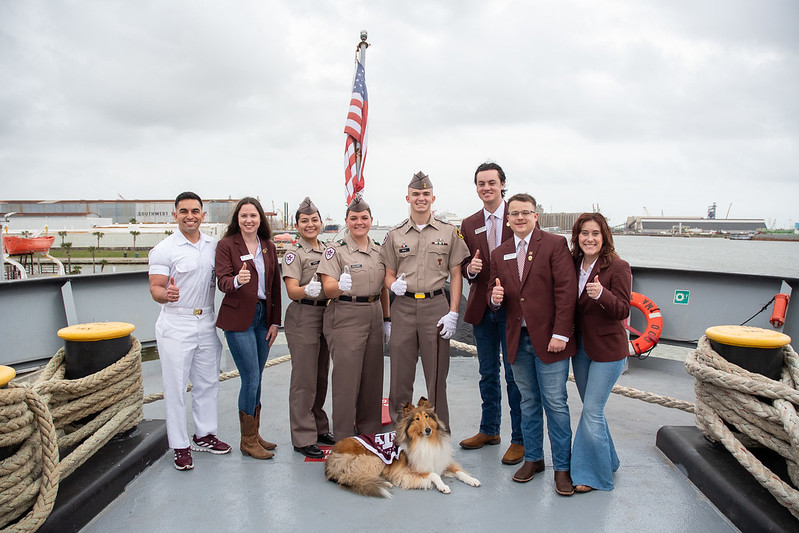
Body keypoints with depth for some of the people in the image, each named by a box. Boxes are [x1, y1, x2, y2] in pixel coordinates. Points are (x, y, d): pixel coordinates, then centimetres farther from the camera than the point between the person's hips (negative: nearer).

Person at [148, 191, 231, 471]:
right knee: (175, 386, 1)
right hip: (176, 324, -5)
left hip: (206, 322, 5)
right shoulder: (163, 249, -7)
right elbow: (155, 288, -11)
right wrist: (166, 294, -32)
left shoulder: (214, 245, 7)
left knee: (208, 382, 13)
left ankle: (203, 435, 28)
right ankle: (180, 445, 13)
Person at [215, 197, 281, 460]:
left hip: (263, 316, 5)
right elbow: (222, 281, -12)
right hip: (238, 319, -5)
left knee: (255, 379, 10)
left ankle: (254, 434, 23)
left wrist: (275, 321, 7)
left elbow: (275, 286, 11)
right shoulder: (227, 245, -3)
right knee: (251, 379, -5)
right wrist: (237, 281, -35)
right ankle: (247, 441, 10)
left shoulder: (269, 246, 11)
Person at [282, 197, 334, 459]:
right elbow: (292, 291, -17)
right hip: (303, 317, -7)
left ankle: (319, 428, 27)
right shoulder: (294, 254, -7)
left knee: (321, 377, 14)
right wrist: (308, 290, -37)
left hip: (326, 315, 7)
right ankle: (303, 438, 7)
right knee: (304, 379, -3)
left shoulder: (327, 251, 13)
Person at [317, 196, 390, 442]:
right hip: (345, 318, -5)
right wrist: (341, 286, -34)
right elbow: (328, 289, -13)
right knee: (346, 378, -3)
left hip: (374, 317, 6)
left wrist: (387, 319, 15)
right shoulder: (336, 249, -6)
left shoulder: (379, 249, 11)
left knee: (372, 376, 11)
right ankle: (344, 438, 9)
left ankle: (370, 432, 27)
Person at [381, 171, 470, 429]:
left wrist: (453, 313, -4)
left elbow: (455, 275, 5)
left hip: (436, 306, -1)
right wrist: (394, 284, -11)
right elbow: (389, 274, 14)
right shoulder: (395, 235, 10)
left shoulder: (449, 232, 5)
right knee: (400, 376, 6)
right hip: (403, 307, 2)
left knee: (436, 377, 5)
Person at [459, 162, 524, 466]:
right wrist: (470, 268, -11)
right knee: (488, 373, 17)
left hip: (513, 308, -4)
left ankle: (519, 439, 19)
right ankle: (489, 430, 33)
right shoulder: (469, 225, 9)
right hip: (482, 308, 5)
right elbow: (464, 267, 12)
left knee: (515, 375, 3)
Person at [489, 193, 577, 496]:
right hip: (518, 340, 5)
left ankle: (562, 466, 16)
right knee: (529, 402, 15)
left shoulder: (555, 244, -5)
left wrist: (561, 333, -16)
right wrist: (495, 298, -8)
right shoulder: (500, 254, 11)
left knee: (555, 403, 1)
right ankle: (532, 458, 29)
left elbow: (566, 291, -10)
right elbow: (495, 295, 17)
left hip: (549, 339, -4)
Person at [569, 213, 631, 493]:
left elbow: (623, 310, -17)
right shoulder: (573, 264, 3)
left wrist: (601, 294, -34)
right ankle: (607, 461, 35)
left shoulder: (618, 267, -13)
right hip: (580, 346, 6)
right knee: (592, 409, 16)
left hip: (607, 349, -6)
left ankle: (591, 474, 13)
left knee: (592, 411, -4)